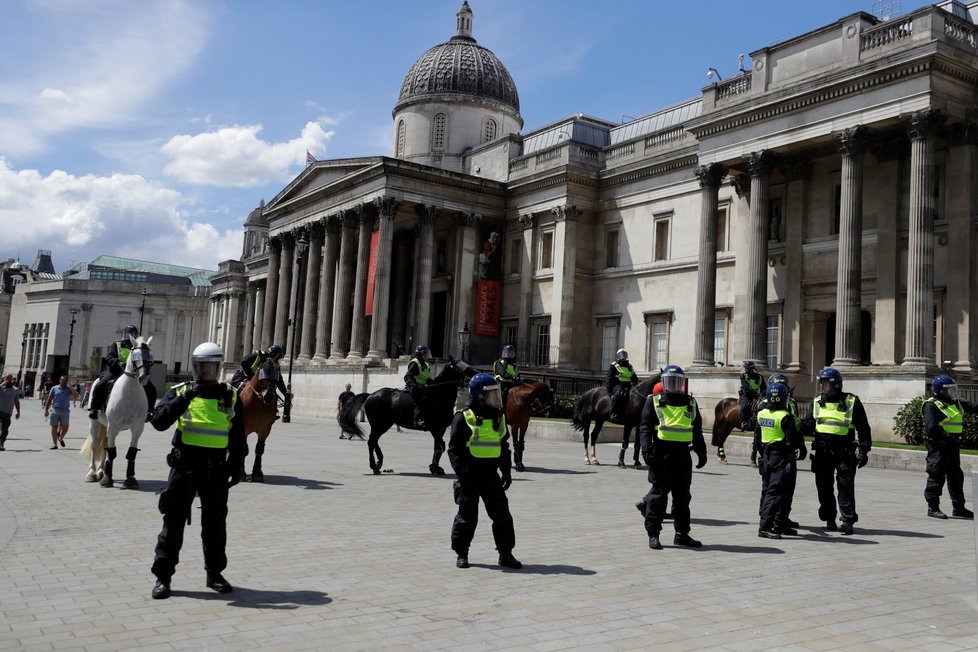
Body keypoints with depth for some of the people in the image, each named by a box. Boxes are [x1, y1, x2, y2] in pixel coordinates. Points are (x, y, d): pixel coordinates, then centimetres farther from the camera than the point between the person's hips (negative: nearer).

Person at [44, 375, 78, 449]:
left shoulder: (69, 389, 7)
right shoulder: (54, 388, 7)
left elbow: (76, 396, -7)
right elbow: (49, 400, 9)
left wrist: (72, 389, -17)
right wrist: (46, 409, 4)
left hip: (65, 411, 0)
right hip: (55, 410, 0)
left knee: (65, 427, -2)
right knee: (54, 427, 1)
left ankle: (61, 438, 28)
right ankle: (55, 444, 9)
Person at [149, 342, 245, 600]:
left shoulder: (230, 396, 5)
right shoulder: (180, 391, 1)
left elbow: (238, 437, 10)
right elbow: (158, 421, -13)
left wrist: (236, 467, 6)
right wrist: (182, 400, -24)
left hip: (215, 470, 2)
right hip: (184, 466, -1)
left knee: (215, 523, 11)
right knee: (174, 521, 2)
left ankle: (214, 573, 24)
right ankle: (162, 576, 11)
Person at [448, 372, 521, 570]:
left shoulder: (498, 417, 10)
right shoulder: (463, 418, -9)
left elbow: (504, 446, 18)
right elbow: (454, 449, -10)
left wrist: (506, 471, 12)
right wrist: (462, 473, -17)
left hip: (491, 475, 5)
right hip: (470, 476, -5)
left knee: (502, 515, 4)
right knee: (467, 517, 4)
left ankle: (505, 553, 14)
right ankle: (461, 553, 19)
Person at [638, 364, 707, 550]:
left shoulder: (691, 404, 15)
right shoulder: (654, 402, 3)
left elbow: (697, 431, 20)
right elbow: (645, 427, -4)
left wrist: (701, 453, 16)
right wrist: (647, 450, -16)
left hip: (683, 456, 4)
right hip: (661, 454, -4)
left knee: (682, 495, 10)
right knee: (659, 493, -3)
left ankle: (682, 533, 20)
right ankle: (653, 534, 5)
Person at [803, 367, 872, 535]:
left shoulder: (851, 402, -2)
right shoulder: (817, 402, 9)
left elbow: (863, 428, 1)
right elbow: (809, 425, 14)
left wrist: (864, 450, -4)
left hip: (844, 452, -4)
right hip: (822, 452, 4)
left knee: (845, 486, -7)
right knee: (824, 487, 7)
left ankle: (848, 521, -2)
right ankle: (829, 519, 20)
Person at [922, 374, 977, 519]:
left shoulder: (956, 403, 16)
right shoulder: (932, 406, -12)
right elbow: (931, 429, -20)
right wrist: (947, 436, -27)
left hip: (952, 444, 9)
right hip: (938, 445, -9)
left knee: (956, 476, 13)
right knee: (936, 477, -4)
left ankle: (959, 508, 21)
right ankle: (933, 508, 4)